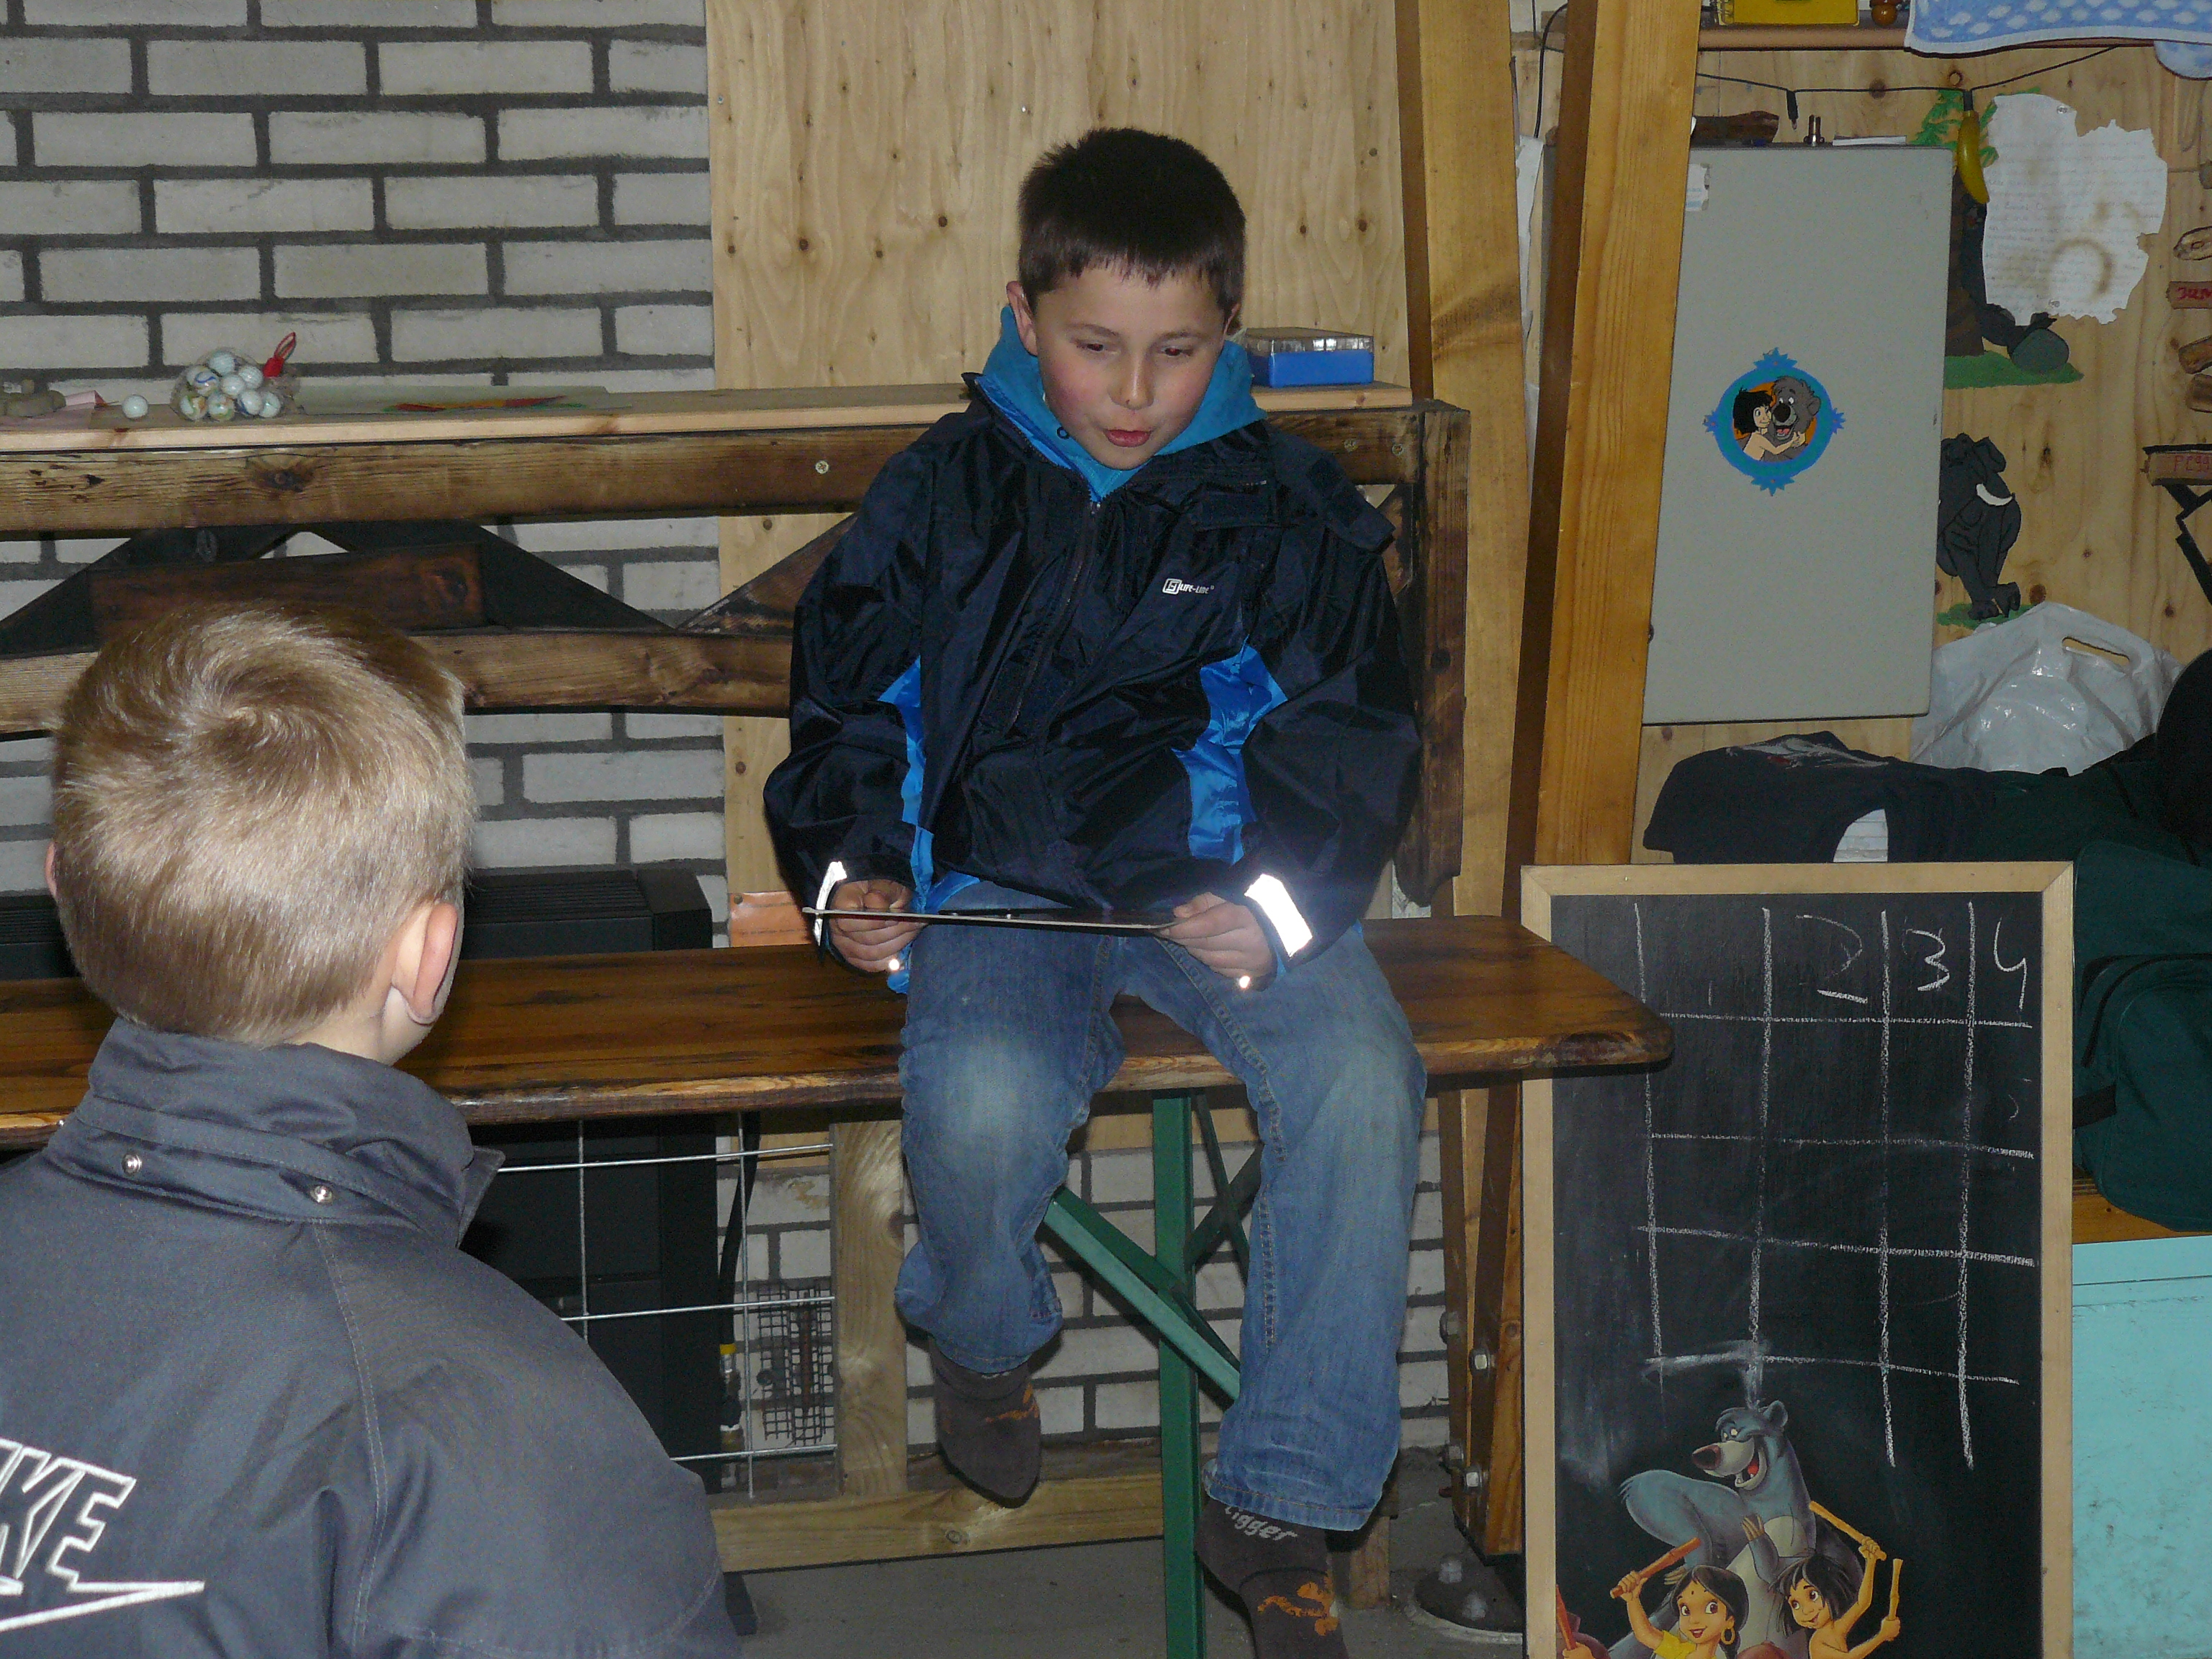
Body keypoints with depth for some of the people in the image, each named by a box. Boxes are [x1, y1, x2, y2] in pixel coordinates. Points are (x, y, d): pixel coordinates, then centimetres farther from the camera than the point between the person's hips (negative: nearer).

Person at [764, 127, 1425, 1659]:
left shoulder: (1289, 507, 6)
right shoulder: (944, 498, 7)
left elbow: (1349, 742, 5)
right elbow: (849, 710, 15)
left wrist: (1280, 900, -14)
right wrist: (857, 870, -4)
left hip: (1220, 883, 1)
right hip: (1001, 888, 0)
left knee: (1362, 1086, -29)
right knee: (980, 1101, -33)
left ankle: (1282, 1503, -14)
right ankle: (986, 1333, 8)